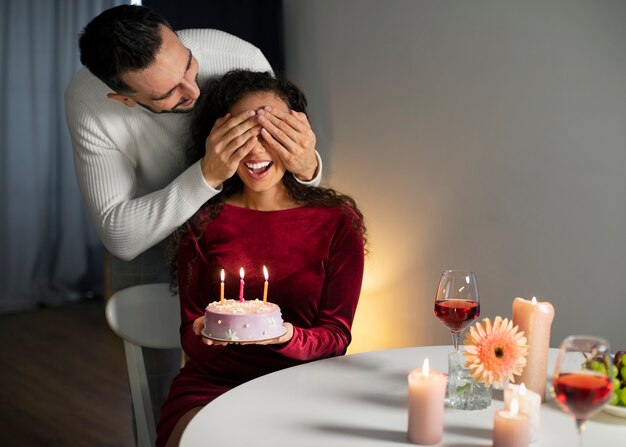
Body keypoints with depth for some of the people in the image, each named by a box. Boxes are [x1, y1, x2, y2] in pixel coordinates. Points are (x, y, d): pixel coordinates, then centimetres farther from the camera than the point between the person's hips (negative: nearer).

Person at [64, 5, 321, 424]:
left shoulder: (240, 57, -32)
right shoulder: (87, 102, -32)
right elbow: (119, 235, -34)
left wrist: (306, 165, -45)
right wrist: (207, 175, -46)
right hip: (147, 236, -1)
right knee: (160, 379, 2)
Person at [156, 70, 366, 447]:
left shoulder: (337, 221, 1)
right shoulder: (204, 221, 4)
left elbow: (337, 336, -1)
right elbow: (189, 334, 5)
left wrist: (288, 337, -21)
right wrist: (205, 334, -18)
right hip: (211, 387, 1)